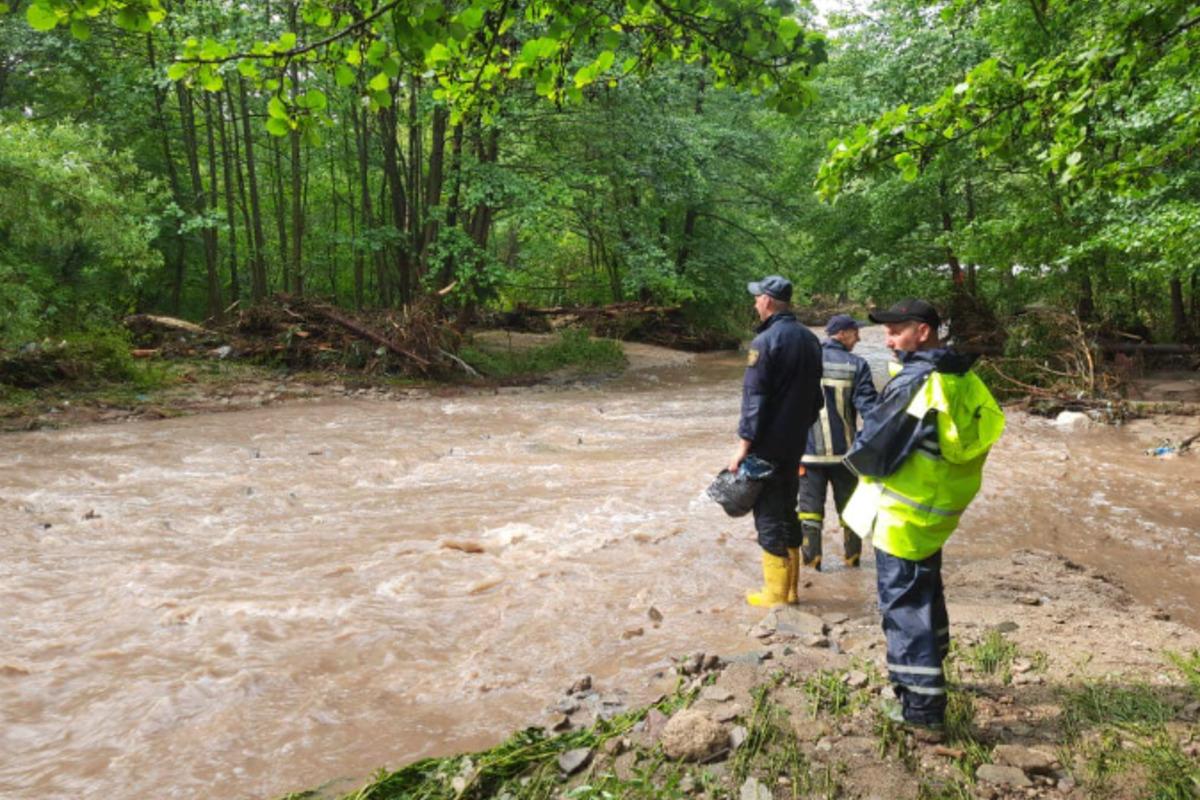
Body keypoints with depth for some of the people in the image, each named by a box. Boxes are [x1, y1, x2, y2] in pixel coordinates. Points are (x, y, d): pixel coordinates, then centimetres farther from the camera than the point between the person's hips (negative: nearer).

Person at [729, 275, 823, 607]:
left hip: (767, 444, -8)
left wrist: (743, 445, -16)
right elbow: (815, 393, 14)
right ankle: (789, 585, 24)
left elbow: (754, 397, -19)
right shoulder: (809, 339, 8)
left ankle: (775, 592, 8)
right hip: (796, 441, 8)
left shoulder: (765, 341, -17)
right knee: (787, 509, 17)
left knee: (768, 515, 1)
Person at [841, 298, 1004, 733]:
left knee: (903, 603, 1)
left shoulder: (914, 384, -23)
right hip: (936, 511, 9)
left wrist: (856, 458, 1)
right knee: (926, 594, 24)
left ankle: (921, 706, 8)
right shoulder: (961, 379, 4)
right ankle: (928, 673, 42)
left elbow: (871, 450, -23)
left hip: (901, 515, -9)